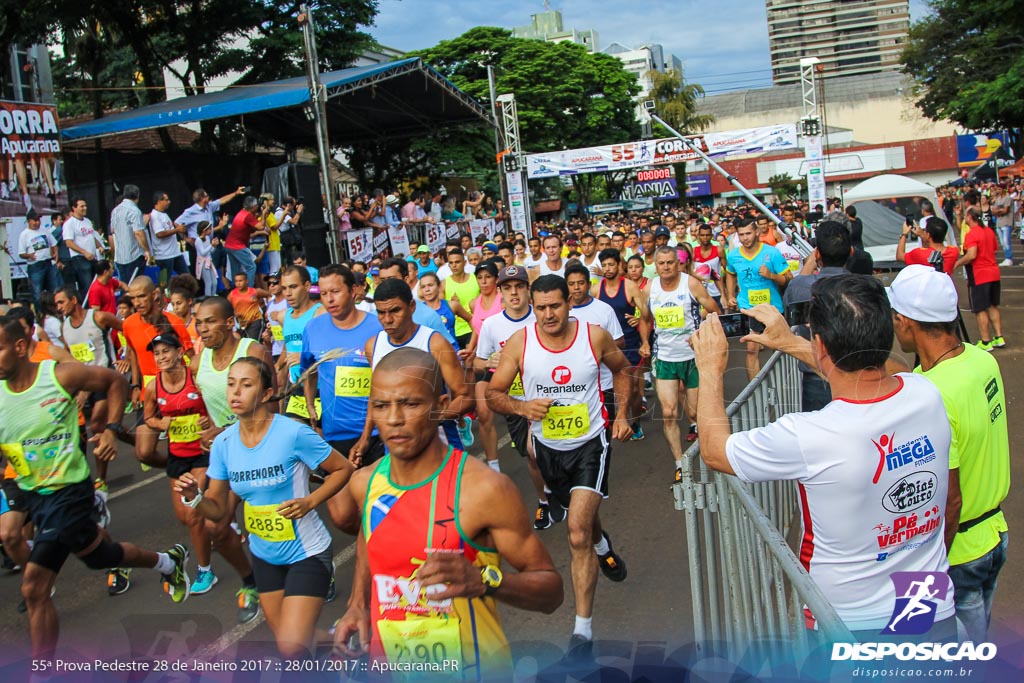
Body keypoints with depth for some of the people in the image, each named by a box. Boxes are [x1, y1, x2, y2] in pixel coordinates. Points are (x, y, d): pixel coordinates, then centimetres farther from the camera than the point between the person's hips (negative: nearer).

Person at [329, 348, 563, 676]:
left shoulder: (484, 488, -22)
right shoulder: (364, 483, -6)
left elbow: (550, 590, -16)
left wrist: (484, 580, -32)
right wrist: (358, 605, 2)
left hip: (472, 671, -4)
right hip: (389, 667, 4)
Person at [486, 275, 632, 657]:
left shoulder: (595, 336, -13)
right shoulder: (519, 343, -14)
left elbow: (622, 369, 8)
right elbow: (493, 393, -8)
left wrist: (622, 414, 2)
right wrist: (522, 407, -27)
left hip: (590, 443, -3)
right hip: (547, 446, 3)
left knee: (578, 534, -16)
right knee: (582, 514, 27)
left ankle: (583, 629, -8)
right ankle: (602, 545, 64)